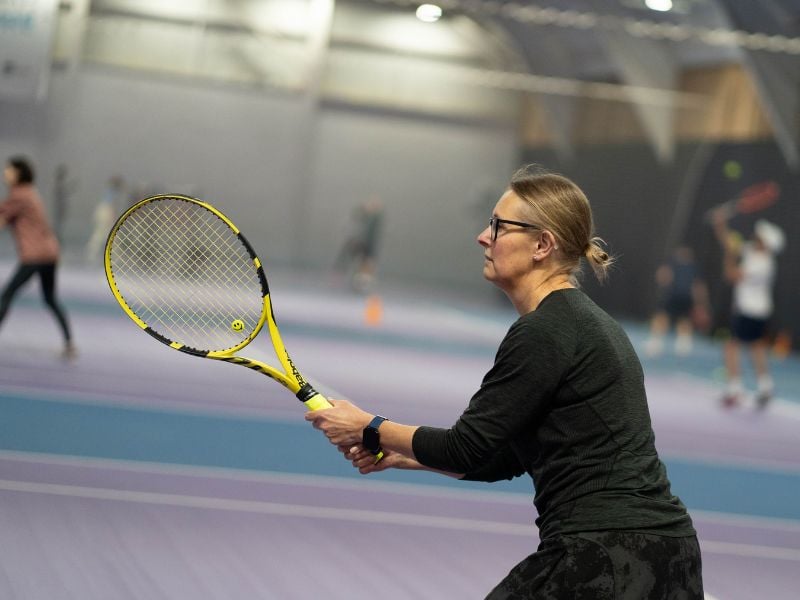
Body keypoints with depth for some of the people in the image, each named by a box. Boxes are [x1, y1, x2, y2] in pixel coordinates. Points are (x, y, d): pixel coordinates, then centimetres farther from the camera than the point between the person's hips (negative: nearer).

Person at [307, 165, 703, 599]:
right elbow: (503, 458, 20)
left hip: (602, 559, -9)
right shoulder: (586, 323, 16)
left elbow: (468, 448, -10)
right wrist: (399, 453, 16)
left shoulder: (542, 333, -13)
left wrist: (370, 430, 3)